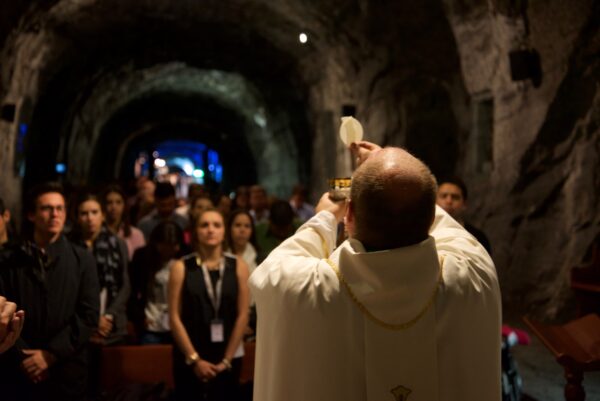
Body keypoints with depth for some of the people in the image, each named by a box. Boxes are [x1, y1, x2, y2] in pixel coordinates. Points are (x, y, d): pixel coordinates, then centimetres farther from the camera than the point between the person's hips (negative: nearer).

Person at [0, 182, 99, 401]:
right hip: (20, 371, 0)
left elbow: (89, 315, -4)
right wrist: (22, 356, -11)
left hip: (67, 372, 0)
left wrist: (50, 354, -10)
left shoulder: (83, 259, 3)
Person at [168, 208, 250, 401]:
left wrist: (226, 360, -5)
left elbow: (242, 315, -2)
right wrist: (194, 359, -8)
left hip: (228, 358, 1)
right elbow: (175, 317, -4)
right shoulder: (181, 267, -2)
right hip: (189, 359, -1)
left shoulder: (238, 266, 0)